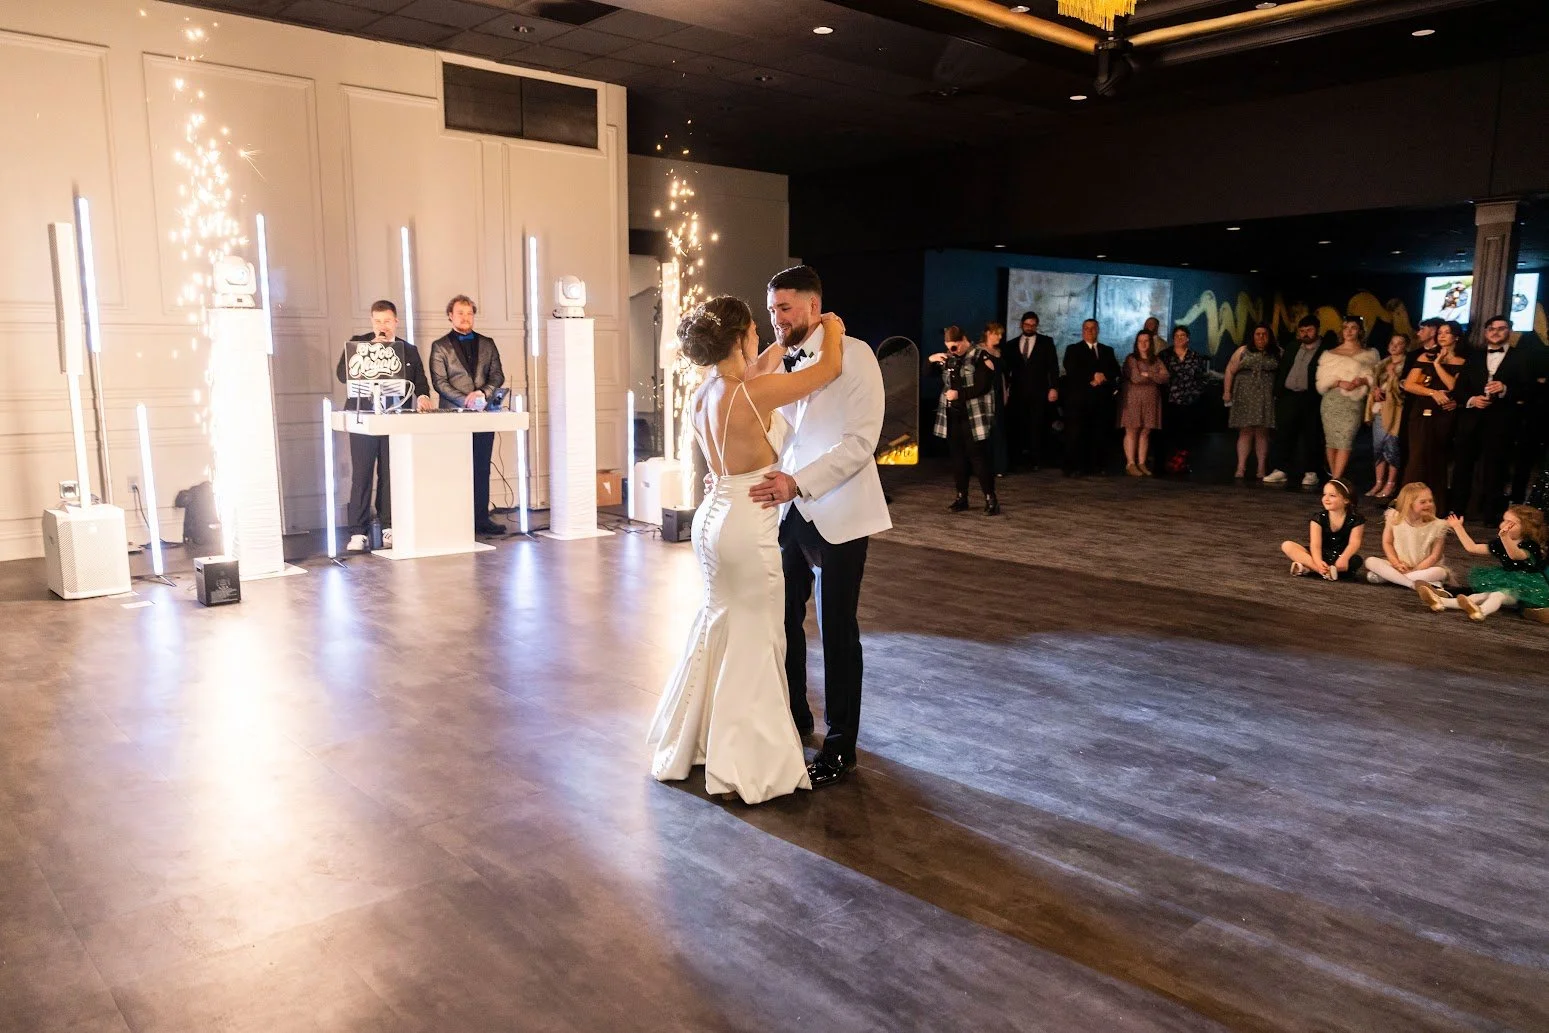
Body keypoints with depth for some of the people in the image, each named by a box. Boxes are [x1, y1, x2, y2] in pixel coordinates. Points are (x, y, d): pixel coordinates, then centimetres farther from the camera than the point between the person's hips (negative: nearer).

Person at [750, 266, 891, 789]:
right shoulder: (779, 361, 9)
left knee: (838, 629, 2)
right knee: (783, 617, 12)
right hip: (791, 509, 6)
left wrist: (797, 482, -28)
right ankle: (793, 716, 34)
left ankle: (840, 747, 17)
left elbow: (861, 440, -19)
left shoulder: (852, 355, -10)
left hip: (838, 513, -6)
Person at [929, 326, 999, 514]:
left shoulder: (981, 357, -7)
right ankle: (961, 497, 16)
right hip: (953, 416, 6)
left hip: (973, 417, -6)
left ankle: (991, 499, -3)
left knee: (978, 457, -8)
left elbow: (984, 386, -16)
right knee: (958, 456, 9)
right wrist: (931, 360, -3)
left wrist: (959, 394, -21)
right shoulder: (949, 359, 13)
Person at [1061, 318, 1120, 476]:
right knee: (1075, 434, -7)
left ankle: (1096, 466, 4)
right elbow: (1072, 371, -6)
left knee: (1099, 434, -1)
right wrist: (1092, 377, -12)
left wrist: (1102, 377, -10)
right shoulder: (1073, 350, 9)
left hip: (1102, 398, 3)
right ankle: (1073, 467, -5)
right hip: (1079, 398, -3)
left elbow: (1115, 371, 9)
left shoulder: (1107, 350, 21)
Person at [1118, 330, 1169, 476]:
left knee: (1145, 432, 3)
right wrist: (1154, 378, -1)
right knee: (1131, 431, -5)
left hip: (1150, 401, 4)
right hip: (1133, 399, -4)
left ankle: (1142, 463, 6)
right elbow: (1135, 378, -12)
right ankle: (1130, 464, -3)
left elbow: (1165, 378, -1)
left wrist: (1147, 374, -9)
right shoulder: (1130, 359, 0)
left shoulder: (1157, 361, 13)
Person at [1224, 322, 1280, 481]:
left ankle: (1262, 468, 5)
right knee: (1245, 432, -1)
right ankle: (1241, 468, -2)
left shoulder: (1277, 354, 6)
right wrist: (1227, 391, 0)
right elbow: (1230, 370, 8)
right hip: (1245, 397, 0)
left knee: (1262, 432, 1)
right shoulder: (1243, 351, 9)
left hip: (1266, 398, 0)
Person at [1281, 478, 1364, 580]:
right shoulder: (1319, 517, -3)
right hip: (1322, 556, 2)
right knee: (1287, 546, -19)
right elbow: (1315, 544, -14)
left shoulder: (1356, 519, -4)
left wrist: (1344, 558, -38)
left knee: (1356, 561, -37)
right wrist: (1318, 562, -35)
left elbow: (1354, 543, -17)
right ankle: (1326, 571, -35)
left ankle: (1307, 568, -34)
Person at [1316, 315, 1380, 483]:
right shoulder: (1330, 354, 14)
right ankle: (1335, 478, 8)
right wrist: (1340, 382, -11)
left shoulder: (1369, 355, 14)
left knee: (1345, 440, -14)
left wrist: (1362, 381, -11)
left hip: (1355, 401, -1)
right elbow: (1322, 381, 6)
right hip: (1332, 400, 2)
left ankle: (1335, 480, -18)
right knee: (1331, 440, -1)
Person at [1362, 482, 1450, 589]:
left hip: (1424, 568, -1)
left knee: (1441, 572, -35)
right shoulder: (1395, 519, -6)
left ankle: (1388, 576, -32)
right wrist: (1396, 564, -14)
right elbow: (1387, 543, 0)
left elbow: (1435, 556, -10)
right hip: (1399, 565, 1)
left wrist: (1414, 570, -17)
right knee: (1371, 561, -23)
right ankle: (1414, 584, -32)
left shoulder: (1437, 526, -10)